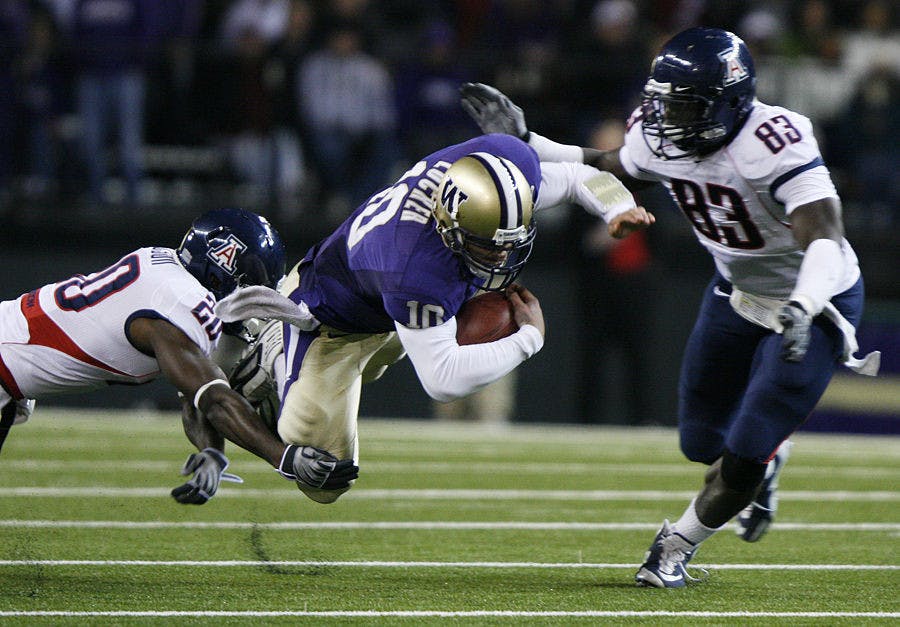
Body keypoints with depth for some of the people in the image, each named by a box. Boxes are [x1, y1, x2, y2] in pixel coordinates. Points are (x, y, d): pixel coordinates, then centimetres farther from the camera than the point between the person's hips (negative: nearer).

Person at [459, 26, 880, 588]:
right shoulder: (660, 137, -13)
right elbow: (607, 171, 10)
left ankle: (679, 546, 18)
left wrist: (800, 310, -60)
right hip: (739, 290, 7)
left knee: (744, 455, -8)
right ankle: (766, 461, 46)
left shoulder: (774, 144, -36)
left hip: (816, 299, -7)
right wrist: (523, 141, 4)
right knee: (702, 441, 12)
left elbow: (825, 239, -43)